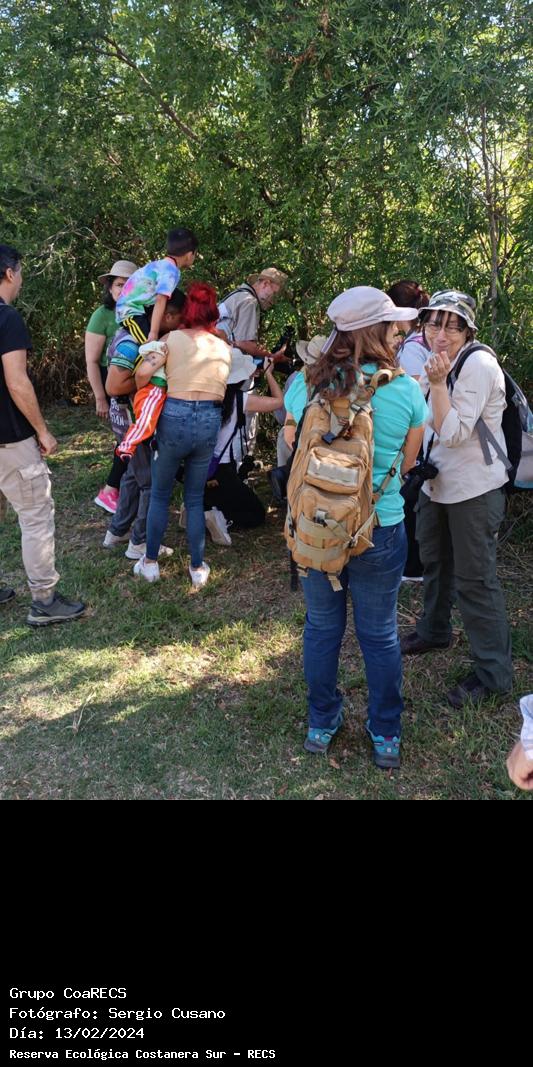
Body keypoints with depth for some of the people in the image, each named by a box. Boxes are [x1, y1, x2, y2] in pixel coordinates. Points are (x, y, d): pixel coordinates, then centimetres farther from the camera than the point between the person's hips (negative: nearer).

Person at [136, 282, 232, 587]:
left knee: (160, 495, 15)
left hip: (174, 418, -3)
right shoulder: (224, 348, 11)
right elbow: (221, 387, 11)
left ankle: (150, 563, 24)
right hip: (210, 422, 3)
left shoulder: (172, 339, 0)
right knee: (195, 499, 16)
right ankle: (198, 568, 20)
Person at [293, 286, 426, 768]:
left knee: (322, 627, 18)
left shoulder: (309, 384, -8)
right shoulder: (407, 390, -11)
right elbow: (407, 463, 1)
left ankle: (321, 725, 36)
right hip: (380, 530, -1)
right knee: (380, 634, 15)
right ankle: (386, 735, 32)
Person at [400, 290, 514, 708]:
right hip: (436, 481, 9)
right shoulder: (439, 362, 6)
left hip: (474, 487, -9)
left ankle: (493, 672, 9)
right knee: (435, 560, 23)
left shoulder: (478, 365, -20)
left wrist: (437, 383, -28)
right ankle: (434, 630, 45)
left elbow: (454, 434, -25)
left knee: (474, 579, -4)